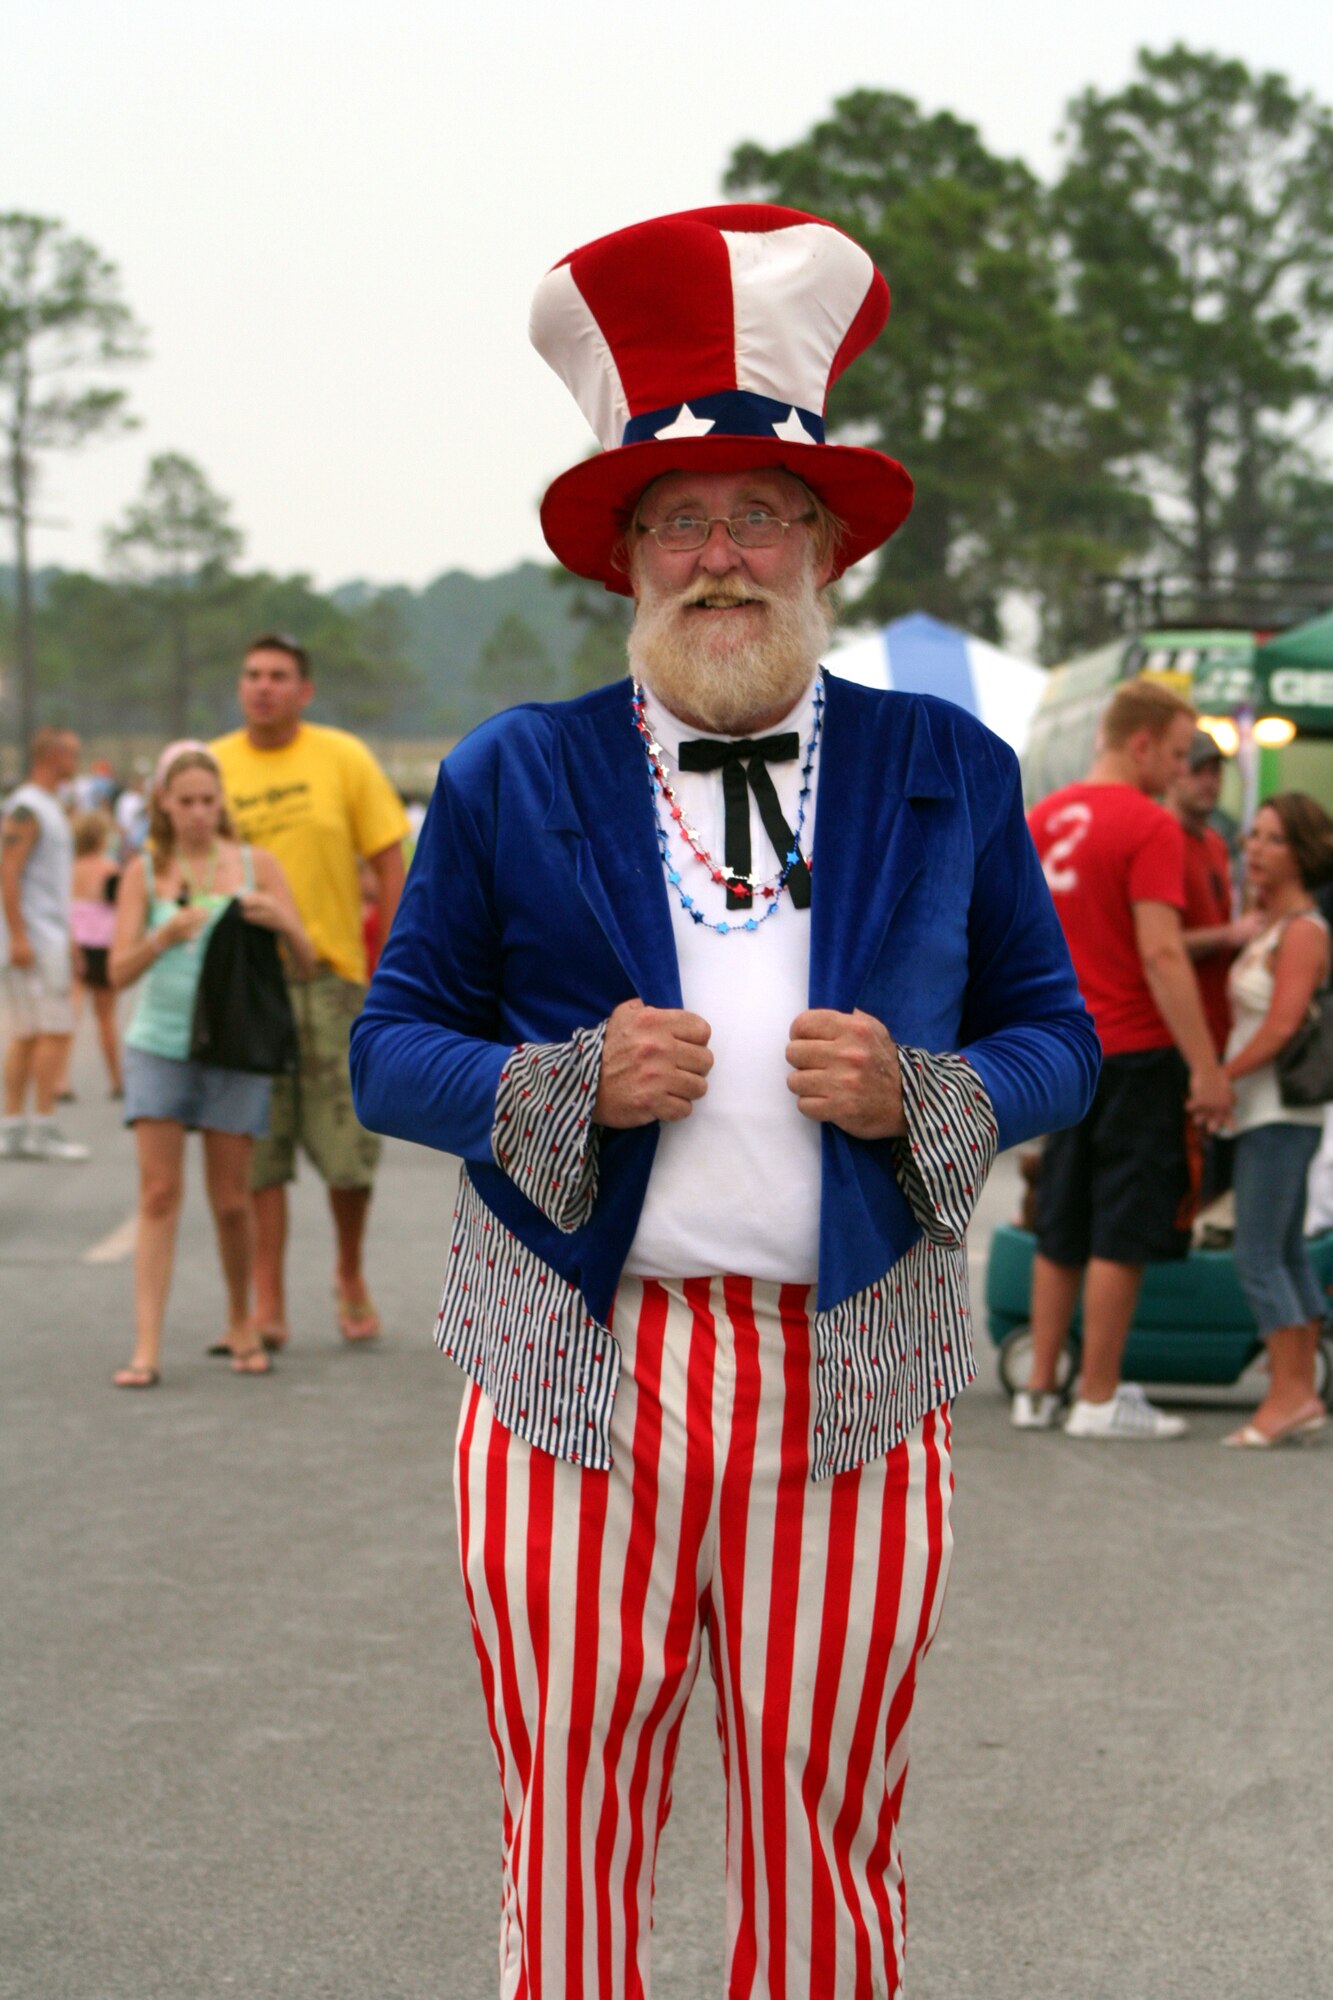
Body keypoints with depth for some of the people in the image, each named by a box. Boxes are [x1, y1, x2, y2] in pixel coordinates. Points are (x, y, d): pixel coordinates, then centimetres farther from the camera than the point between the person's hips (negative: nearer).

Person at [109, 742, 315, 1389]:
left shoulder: (256, 866, 3)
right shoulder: (144, 872, 3)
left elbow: (307, 960, 0)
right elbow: (120, 970, -3)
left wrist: (281, 922, -21)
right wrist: (165, 935, -21)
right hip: (159, 1044, 0)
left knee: (230, 1201, 5)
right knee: (158, 1195, -7)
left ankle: (240, 1324, 26)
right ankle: (146, 1348, -10)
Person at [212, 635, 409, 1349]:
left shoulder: (344, 758, 1)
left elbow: (389, 863, 2)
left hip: (331, 976, -1)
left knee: (349, 1146, 2)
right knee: (259, 1153, 1)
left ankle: (351, 1277, 25)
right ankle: (268, 1304, 7)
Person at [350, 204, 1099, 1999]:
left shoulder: (951, 775, 9)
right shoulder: (512, 780, 5)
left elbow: (1055, 1036, 13)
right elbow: (392, 1048, 8)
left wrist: (920, 1093, -9)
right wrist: (573, 1085, -12)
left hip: (851, 1389, 1)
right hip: (574, 1375, -1)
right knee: (570, 1853, 4)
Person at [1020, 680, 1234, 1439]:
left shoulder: (1044, 817, 11)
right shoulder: (1150, 827, -13)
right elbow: (1162, 954, -20)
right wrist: (1206, 1067, -19)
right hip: (1136, 1051, -7)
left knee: (1061, 1229, 14)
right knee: (1123, 1232, -2)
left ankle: (1040, 1389, 17)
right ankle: (1100, 1399, 0)